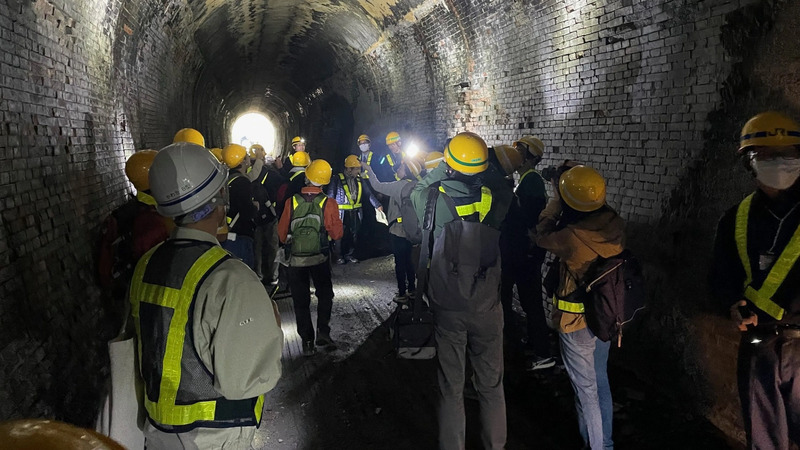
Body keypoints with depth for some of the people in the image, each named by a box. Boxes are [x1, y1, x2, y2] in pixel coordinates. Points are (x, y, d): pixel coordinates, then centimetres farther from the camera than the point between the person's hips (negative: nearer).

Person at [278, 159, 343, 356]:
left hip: (296, 259, 1)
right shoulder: (328, 203, -12)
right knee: (325, 295, 17)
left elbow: (282, 233, -2)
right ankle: (323, 332, 6)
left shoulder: (292, 202, -9)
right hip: (320, 258, -1)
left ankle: (307, 341, 12)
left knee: (301, 301, 11)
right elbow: (337, 234, -10)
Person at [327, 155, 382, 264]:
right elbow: (330, 197, -8)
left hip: (355, 213, 5)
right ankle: (339, 256, 21)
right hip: (342, 213, -5)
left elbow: (368, 193, 7)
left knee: (354, 235, 12)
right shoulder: (337, 180, -11)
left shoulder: (359, 179, 5)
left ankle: (349, 254, 29)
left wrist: (377, 205, -1)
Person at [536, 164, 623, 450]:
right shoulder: (615, 224, -13)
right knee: (600, 382, 22)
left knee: (586, 389, 8)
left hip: (577, 321, -7)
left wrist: (555, 201, -2)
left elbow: (543, 237, -8)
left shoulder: (573, 236, -29)